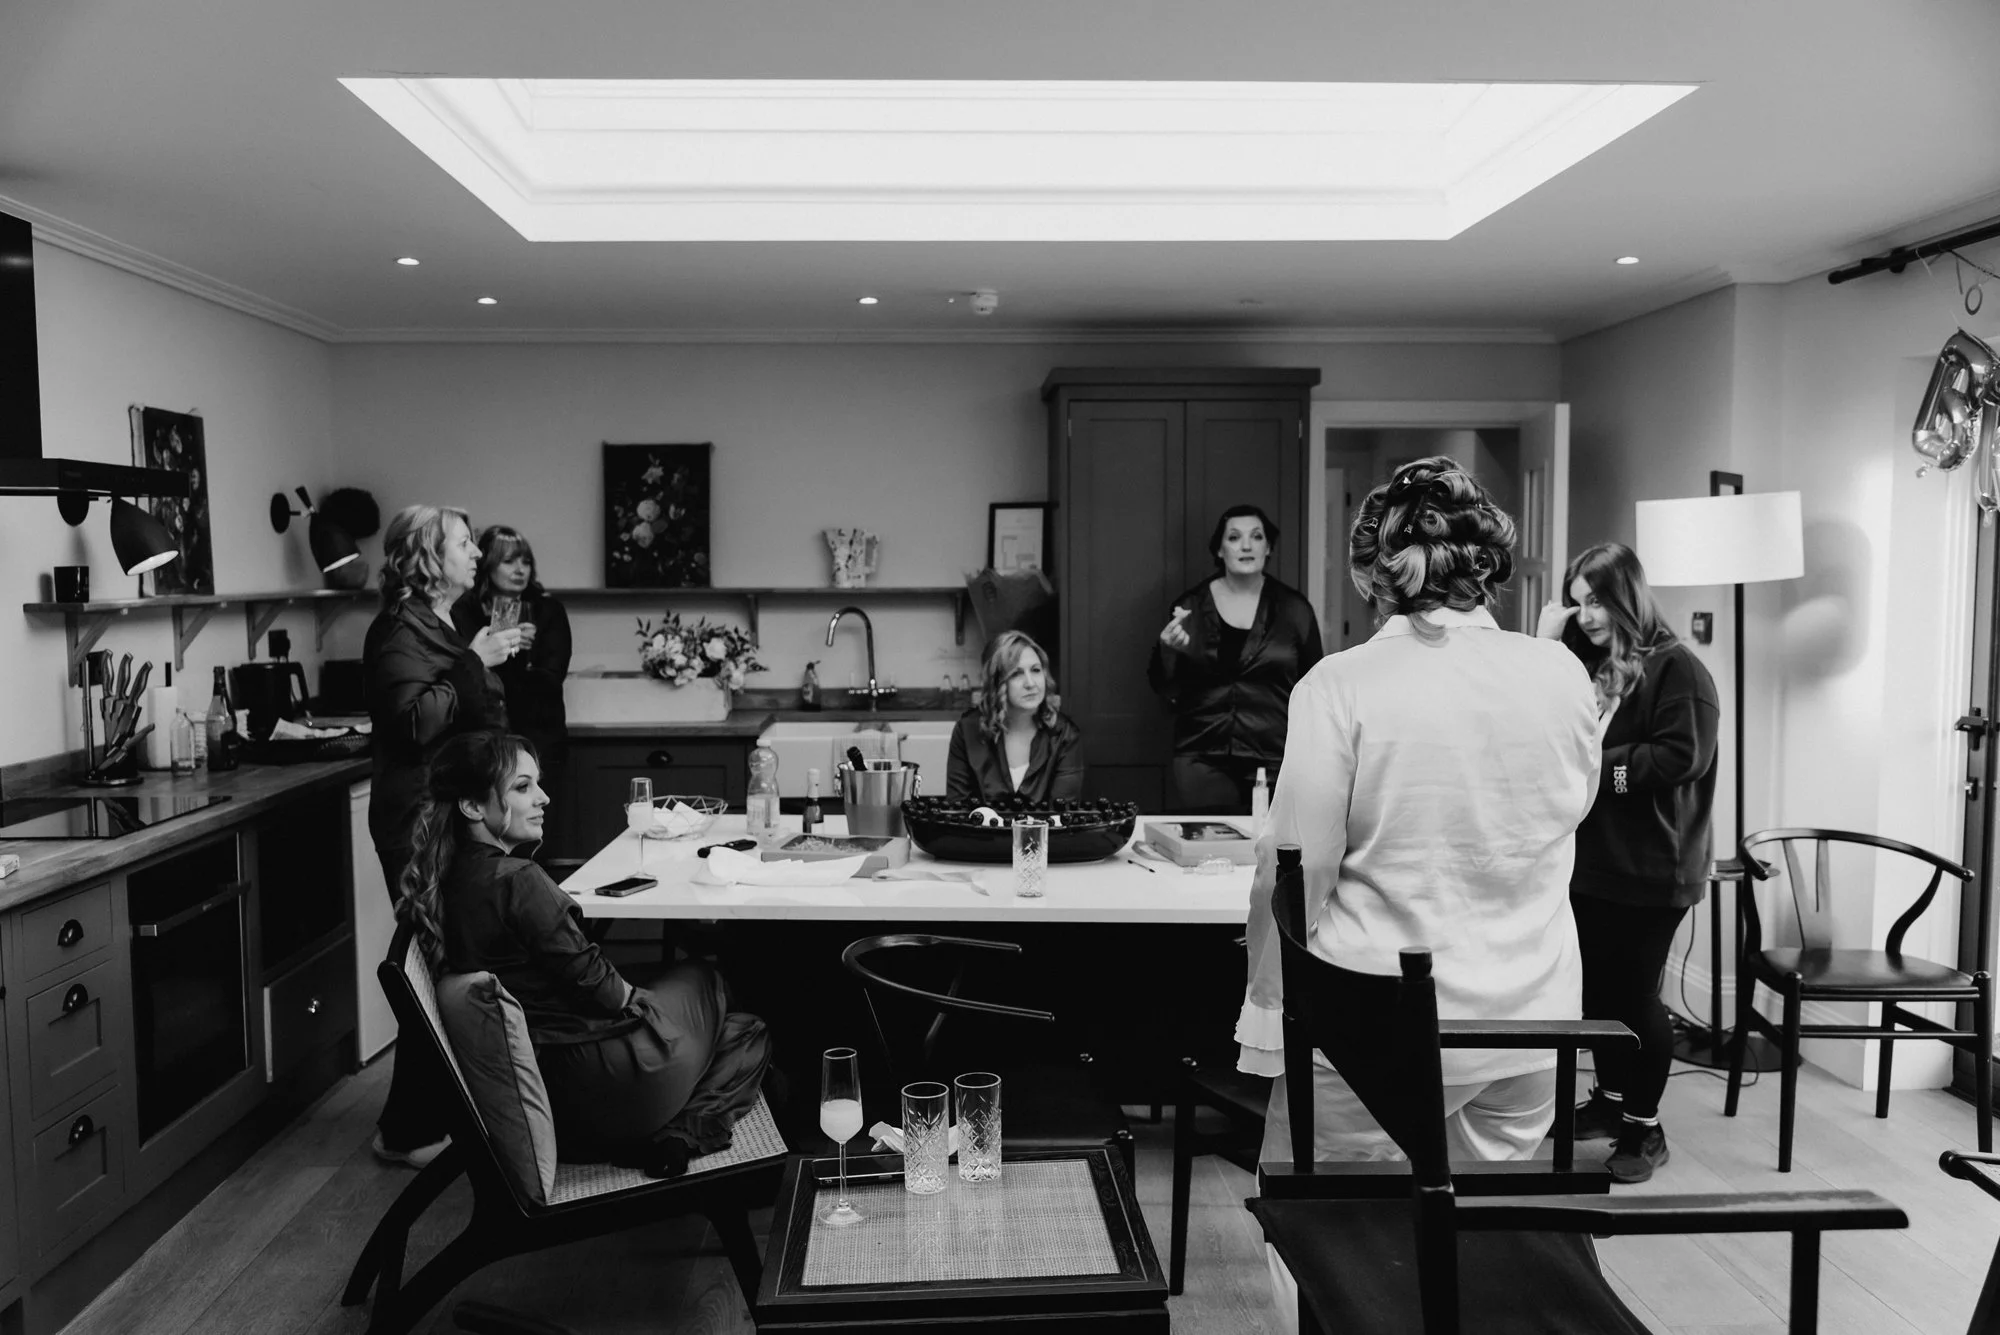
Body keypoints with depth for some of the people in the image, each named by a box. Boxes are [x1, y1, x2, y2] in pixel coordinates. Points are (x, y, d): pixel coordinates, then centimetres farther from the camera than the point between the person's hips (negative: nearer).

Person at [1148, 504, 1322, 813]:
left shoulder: (1293, 608, 4)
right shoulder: (1190, 606, 5)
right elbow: (1165, 689, 8)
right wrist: (1168, 649, -10)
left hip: (1275, 763, 0)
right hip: (1202, 761, 1)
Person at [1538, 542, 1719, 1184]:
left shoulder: (1675, 668, -11)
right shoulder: (1584, 663, 11)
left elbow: (1681, 757, -19)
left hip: (1650, 868, -7)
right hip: (1590, 860, 7)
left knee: (1636, 992, 0)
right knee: (1597, 987, 15)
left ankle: (1644, 1129, 14)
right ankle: (1610, 1101, 32)